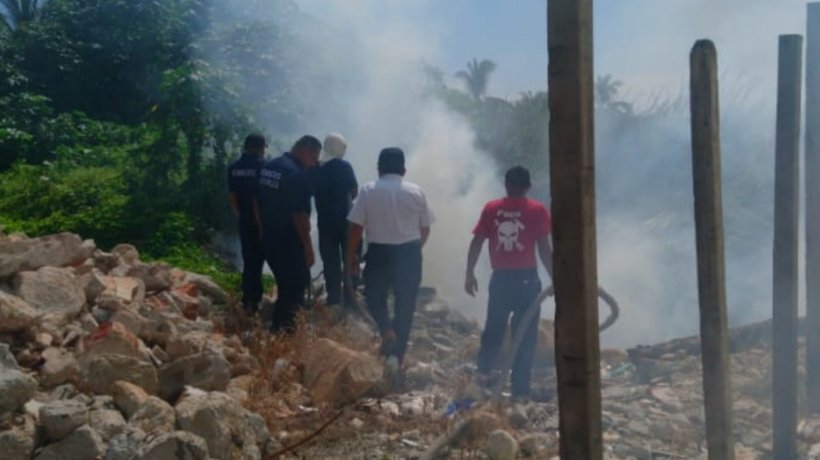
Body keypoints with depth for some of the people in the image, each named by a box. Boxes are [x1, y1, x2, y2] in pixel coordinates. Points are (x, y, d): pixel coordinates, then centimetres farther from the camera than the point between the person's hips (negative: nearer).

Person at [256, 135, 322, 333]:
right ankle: (281, 331, 9)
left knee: (286, 283, 22)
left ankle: (281, 327, 31)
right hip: (289, 242, -9)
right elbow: (300, 215, -22)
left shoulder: (267, 167, 8)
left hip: (269, 239, 9)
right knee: (295, 286, 5)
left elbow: (258, 203, 14)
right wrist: (308, 247, -17)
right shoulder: (297, 174, -19)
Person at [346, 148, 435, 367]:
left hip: (378, 253, -1)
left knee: (375, 296, 20)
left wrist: (351, 255, 5)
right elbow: (425, 228, 5)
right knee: (405, 304, 11)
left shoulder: (367, 190, -5)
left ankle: (387, 331, -4)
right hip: (409, 253, 1)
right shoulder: (416, 192, 0)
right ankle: (397, 354, 12)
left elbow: (356, 227, -7)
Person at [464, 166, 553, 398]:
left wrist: (470, 273, 10)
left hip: (500, 278, 2)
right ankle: (520, 390, 6)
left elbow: (476, 243, 2)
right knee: (525, 337, 5)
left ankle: (483, 375, 14)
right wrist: (554, 279, 0)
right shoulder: (537, 210, -3)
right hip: (527, 279, -2)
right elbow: (544, 248, -7)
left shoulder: (491, 208, 3)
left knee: (493, 330, 18)